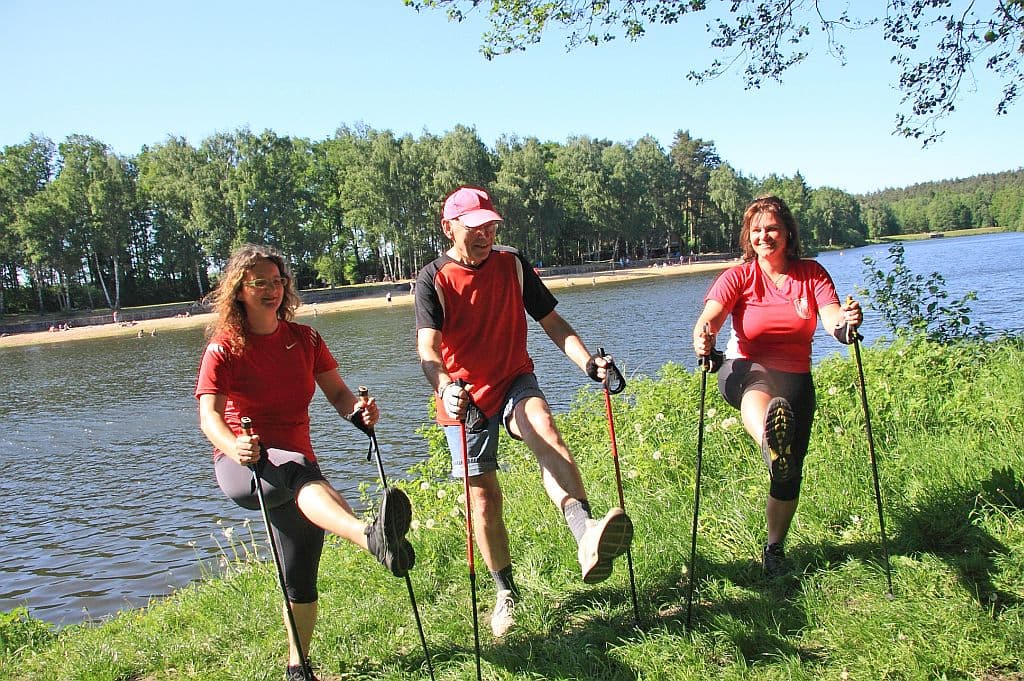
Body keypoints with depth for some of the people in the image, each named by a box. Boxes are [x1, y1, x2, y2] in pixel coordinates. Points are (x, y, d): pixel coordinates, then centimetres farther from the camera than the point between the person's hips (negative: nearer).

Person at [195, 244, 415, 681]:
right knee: (300, 471, -39)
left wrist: (358, 409, -26)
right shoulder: (224, 348, -5)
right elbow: (209, 416, -17)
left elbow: (337, 392, -1)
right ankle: (373, 538, -64)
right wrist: (235, 447, -39)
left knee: (301, 580, 2)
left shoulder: (304, 339, 6)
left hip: (296, 464, 5)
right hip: (241, 466, -4)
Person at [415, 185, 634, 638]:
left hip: (514, 383, 1)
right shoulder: (433, 280, -9)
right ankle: (505, 592, 24)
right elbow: (428, 348, -22)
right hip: (464, 398, 0)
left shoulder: (512, 265, 0)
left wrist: (587, 362, -19)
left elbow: (552, 322, -1)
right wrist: (445, 388, -44)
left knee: (545, 430, -33)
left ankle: (586, 536, -54)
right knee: (484, 499, 3)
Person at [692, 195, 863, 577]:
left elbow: (832, 317, -16)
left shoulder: (811, 274, 1)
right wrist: (703, 336, -46)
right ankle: (771, 444, -77)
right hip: (743, 373, -3)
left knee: (789, 472, 2)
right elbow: (710, 316, -22)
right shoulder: (738, 277, -4)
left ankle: (774, 549, 27)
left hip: (795, 380, 3)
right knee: (758, 385, -41)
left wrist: (844, 322, -41)